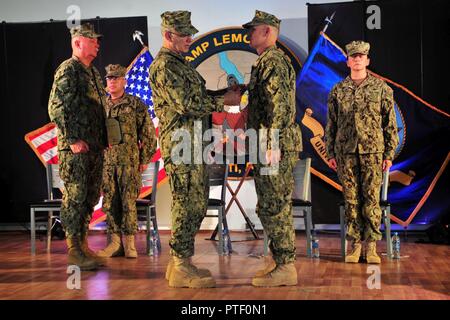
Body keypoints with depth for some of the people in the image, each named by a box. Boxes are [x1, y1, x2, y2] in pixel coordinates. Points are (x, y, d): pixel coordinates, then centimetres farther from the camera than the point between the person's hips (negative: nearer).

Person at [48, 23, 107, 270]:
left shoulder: (93, 72, 20)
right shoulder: (67, 70, -7)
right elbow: (56, 108, -15)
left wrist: (103, 139, 18)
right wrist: (72, 139, -18)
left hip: (95, 147, 9)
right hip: (76, 148, -9)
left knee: (90, 198, 11)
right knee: (75, 197, -6)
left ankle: (83, 245, 20)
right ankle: (74, 250, 0)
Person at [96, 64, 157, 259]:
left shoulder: (135, 104, 2)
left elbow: (148, 133, 1)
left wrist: (144, 159, -4)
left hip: (129, 161, -4)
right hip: (105, 161, 4)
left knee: (128, 202, -5)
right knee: (110, 203, 3)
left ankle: (130, 244, 2)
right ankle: (115, 242, 10)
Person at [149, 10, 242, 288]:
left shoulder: (180, 64, 22)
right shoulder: (164, 66, -11)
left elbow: (197, 96, 23)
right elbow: (186, 104, -19)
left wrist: (225, 92, 8)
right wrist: (224, 101, -11)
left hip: (194, 143, 10)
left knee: (196, 204, 12)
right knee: (187, 205, -7)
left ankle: (181, 262, 20)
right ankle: (182, 269, -1)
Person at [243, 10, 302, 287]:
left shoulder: (272, 61, -11)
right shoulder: (269, 62, 22)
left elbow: (277, 106, -21)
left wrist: (272, 145, -25)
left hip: (275, 147, -11)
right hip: (269, 148, 11)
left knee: (275, 207, -7)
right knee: (270, 207, 14)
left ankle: (285, 268, -2)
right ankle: (280, 261, 21)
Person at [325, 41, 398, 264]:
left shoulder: (381, 88, 5)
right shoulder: (338, 90, 10)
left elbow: (390, 124, 5)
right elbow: (331, 124, 12)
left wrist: (389, 154, 0)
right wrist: (330, 154, 7)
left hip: (372, 151, -1)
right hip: (345, 152, 2)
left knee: (371, 199, -2)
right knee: (351, 199, 3)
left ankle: (371, 247, 4)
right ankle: (355, 245, 10)